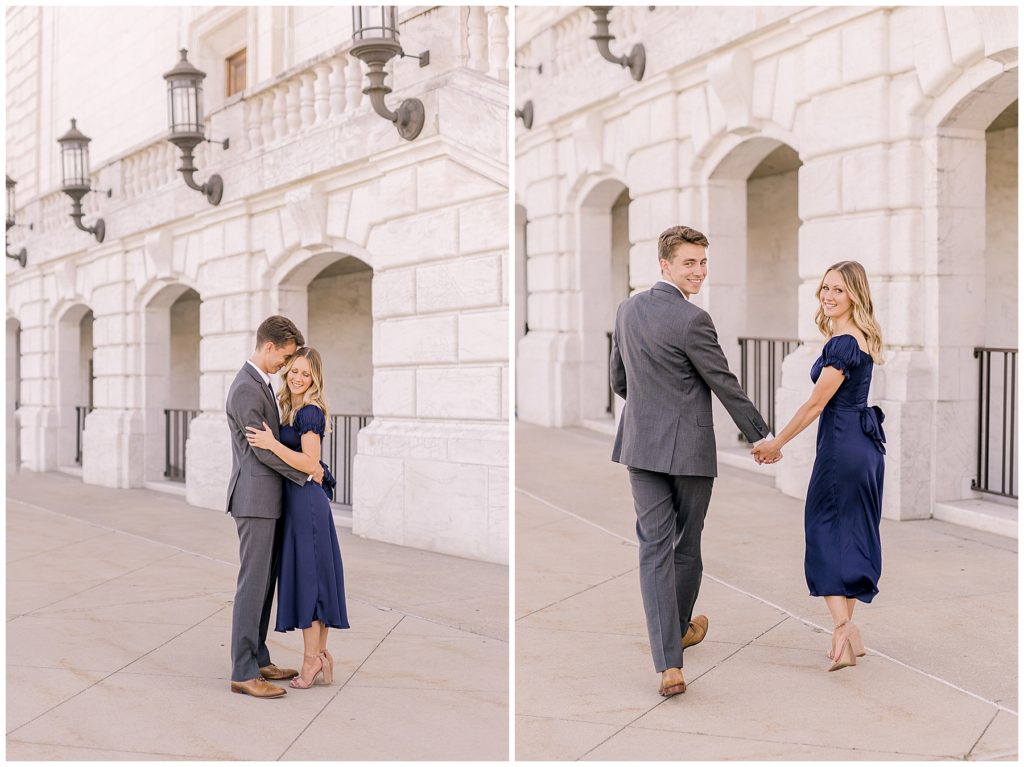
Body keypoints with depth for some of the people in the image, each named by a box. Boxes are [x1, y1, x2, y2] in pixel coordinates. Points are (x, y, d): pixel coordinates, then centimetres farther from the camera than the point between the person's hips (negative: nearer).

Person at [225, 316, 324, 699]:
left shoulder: (260, 384, 15)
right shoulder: (245, 390, -18)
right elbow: (262, 449, -19)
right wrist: (308, 472, -9)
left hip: (268, 500, 10)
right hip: (255, 499, -10)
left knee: (264, 581, 13)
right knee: (253, 583, -8)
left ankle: (257, 659, 21)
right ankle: (243, 673, -4)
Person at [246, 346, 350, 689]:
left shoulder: (310, 412, -14)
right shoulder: (291, 409, 14)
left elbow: (310, 463, -20)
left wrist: (272, 444, -25)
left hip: (306, 500, -10)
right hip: (298, 498, 10)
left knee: (307, 574, -3)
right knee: (311, 575, 11)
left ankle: (311, 659, 4)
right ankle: (321, 656, 18)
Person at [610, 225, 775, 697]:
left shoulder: (628, 310, 6)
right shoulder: (691, 321, -15)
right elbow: (725, 385, -10)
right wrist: (760, 436, 2)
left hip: (640, 446, 6)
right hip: (689, 447, -5)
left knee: (653, 547, 1)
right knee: (686, 545, 15)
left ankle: (668, 664, -5)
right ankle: (679, 629, 36)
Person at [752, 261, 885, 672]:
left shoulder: (842, 343, -16)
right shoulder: (862, 339, 13)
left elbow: (816, 403, -16)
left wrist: (775, 443, -9)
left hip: (842, 446, -9)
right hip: (866, 444, 9)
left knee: (825, 531, -3)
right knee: (853, 535, 12)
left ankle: (843, 628, -11)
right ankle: (848, 633, 19)